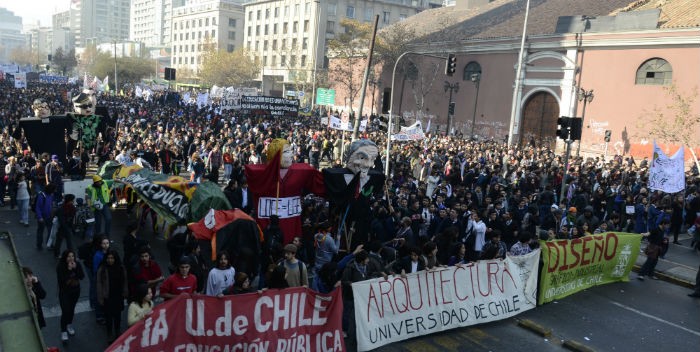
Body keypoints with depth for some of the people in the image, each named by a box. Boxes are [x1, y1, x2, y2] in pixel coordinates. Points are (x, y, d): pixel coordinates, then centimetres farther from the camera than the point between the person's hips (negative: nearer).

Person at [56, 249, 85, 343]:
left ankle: (69, 325, 41)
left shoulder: (77, 264, -7)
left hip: (75, 291, 4)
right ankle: (63, 332, 3)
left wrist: (75, 268, -24)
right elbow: (61, 280, -26)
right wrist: (69, 270, -31)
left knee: (71, 309, 19)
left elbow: (82, 276, -13)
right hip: (64, 292, -4)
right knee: (65, 311, -7)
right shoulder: (60, 266, -18)